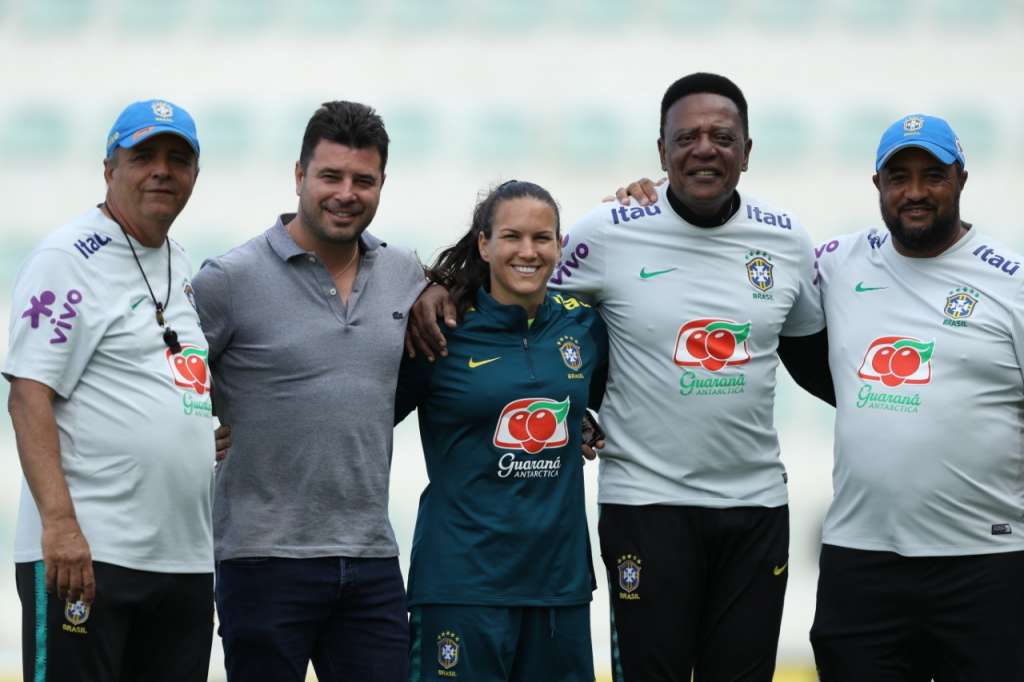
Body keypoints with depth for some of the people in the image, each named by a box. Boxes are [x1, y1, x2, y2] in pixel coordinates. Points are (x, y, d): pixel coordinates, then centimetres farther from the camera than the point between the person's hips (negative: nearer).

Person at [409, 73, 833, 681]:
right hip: (647, 500, -3)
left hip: (757, 504, 3)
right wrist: (442, 287, -13)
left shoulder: (787, 240, 4)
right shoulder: (611, 233, -6)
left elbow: (816, 360, 16)